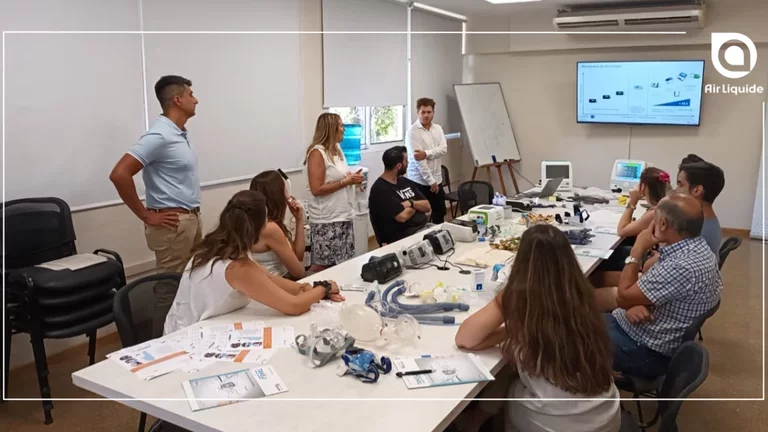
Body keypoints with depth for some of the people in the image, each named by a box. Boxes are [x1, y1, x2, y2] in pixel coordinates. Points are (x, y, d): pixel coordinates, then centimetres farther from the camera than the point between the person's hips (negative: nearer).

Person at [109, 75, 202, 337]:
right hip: (173, 223, -9)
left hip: (191, 219, 9)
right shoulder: (160, 135, -18)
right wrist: (146, 216, -17)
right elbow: (119, 174, -24)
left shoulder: (180, 133, 11)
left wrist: (194, 218, 16)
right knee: (170, 290, -1)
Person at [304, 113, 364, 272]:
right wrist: (346, 181, -18)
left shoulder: (337, 150, 12)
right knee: (322, 266, -3)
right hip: (326, 220, -8)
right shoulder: (317, 153, -14)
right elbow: (316, 190, -20)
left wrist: (352, 178, 3)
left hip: (344, 216, 8)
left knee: (344, 265, 9)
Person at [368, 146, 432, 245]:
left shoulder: (405, 182, 12)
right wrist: (416, 206, 0)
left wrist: (411, 203, -11)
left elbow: (427, 207, 9)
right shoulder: (380, 190, -12)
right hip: (402, 237, -8)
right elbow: (402, 216, -20)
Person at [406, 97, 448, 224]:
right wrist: (430, 181, -18)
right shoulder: (412, 131, -12)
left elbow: (443, 149, -6)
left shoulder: (438, 128, 8)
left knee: (440, 213, 17)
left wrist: (426, 153, -23)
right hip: (420, 181, -6)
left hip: (437, 179, 6)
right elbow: (417, 159, -17)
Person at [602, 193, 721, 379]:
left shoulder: (682, 267, -31)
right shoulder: (694, 248, 0)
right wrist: (634, 304, -14)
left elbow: (623, 297, -20)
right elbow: (639, 289, 8)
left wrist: (637, 249, -14)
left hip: (648, 351, -9)